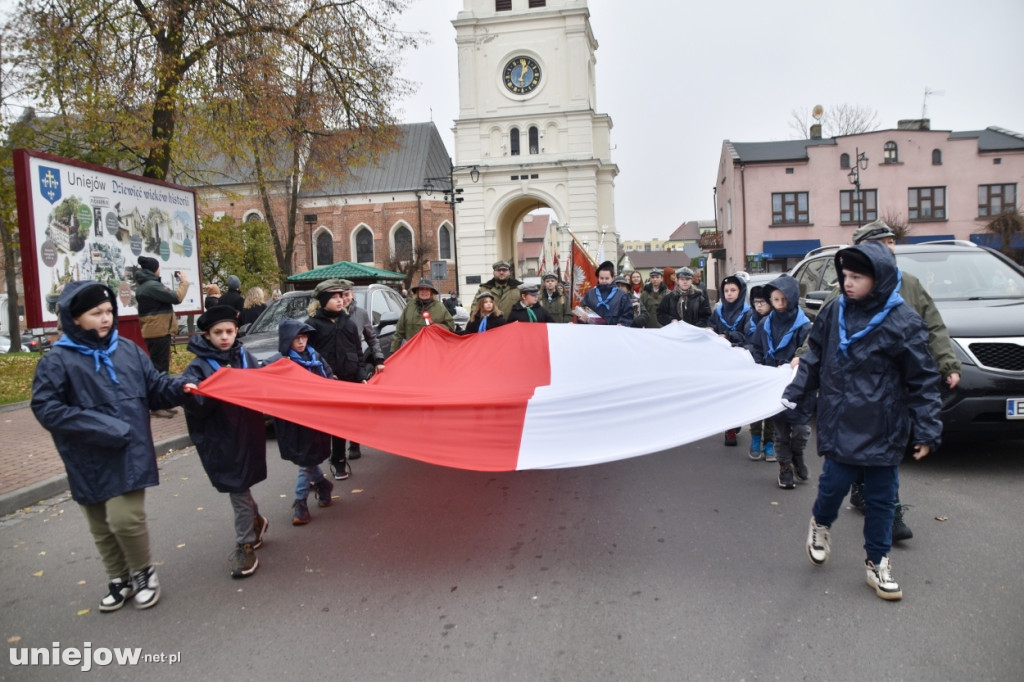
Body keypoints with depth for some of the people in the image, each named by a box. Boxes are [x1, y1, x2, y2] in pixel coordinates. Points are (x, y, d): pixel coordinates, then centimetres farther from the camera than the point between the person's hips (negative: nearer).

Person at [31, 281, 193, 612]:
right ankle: (120, 579, 36)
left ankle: (144, 572, 18)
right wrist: (102, 427, -18)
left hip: (129, 455, 0)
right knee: (102, 528, 15)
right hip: (90, 461, 0)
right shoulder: (57, 360, -9)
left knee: (125, 519, -9)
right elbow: (46, 408, -13)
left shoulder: (127, 349, 2)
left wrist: (180, 388, -12)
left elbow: (154, 386, 9)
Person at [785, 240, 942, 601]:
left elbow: (923, 381, -6)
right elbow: (814, 358, 12)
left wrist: (926, 430, -8)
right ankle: (820, 524, 36)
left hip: (883, 430, -2)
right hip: (839, 425, 2)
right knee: (834, 483, 4)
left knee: (880, 498, 9)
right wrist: (795, 393, 6)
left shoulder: (903, 322, -10)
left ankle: (878, 562, 26)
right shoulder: (834, 312, 1)